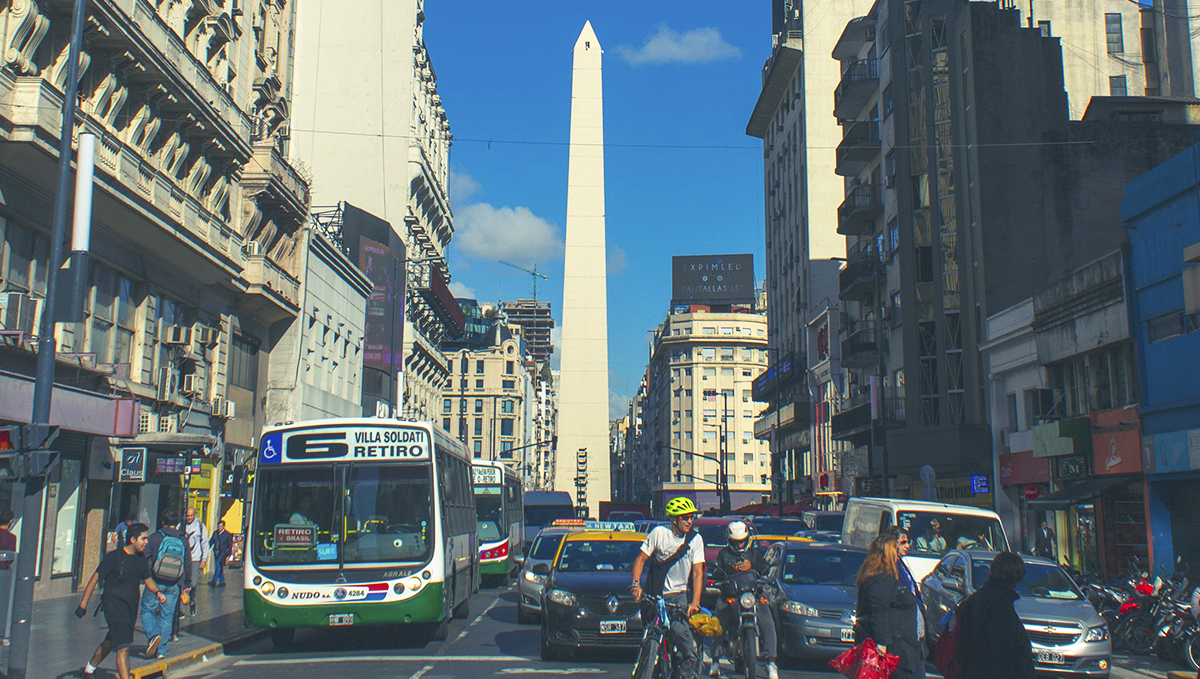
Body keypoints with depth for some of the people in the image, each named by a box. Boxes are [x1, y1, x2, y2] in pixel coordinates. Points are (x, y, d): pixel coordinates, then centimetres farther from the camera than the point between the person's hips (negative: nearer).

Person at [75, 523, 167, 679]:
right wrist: (83, 604, -10)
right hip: (114, 607, -7)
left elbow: (148, 579, 19)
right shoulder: (113, 558, -13)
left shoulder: (141, 560, 7)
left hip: (131, 608, 7)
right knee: (123, 647, -15)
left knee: (110, 642, 23)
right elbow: (95, 578, -9)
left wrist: (157, 592, 1)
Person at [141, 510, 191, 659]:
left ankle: (153, 634, -12)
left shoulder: (155, 537, -2)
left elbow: (146, 559, -2)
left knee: (147, 610, 12)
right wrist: (187, 584, 19)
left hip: (155, 583, -2)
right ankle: (161, 650, 7)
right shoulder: (183, 541, 6)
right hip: (173, 586, 2)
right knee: (166, 616, 9)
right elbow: (188, 564, 10)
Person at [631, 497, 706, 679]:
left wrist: (694, 602, -16)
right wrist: (636, 584, -18)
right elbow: (641, 559, -2)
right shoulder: (659, 533, -6)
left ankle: (692, 662, -1)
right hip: (655, 594, 1)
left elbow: (698, 572, -6)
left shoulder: (695, 539, -3)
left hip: (678, 594, 0)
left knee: (680, 628, -24)